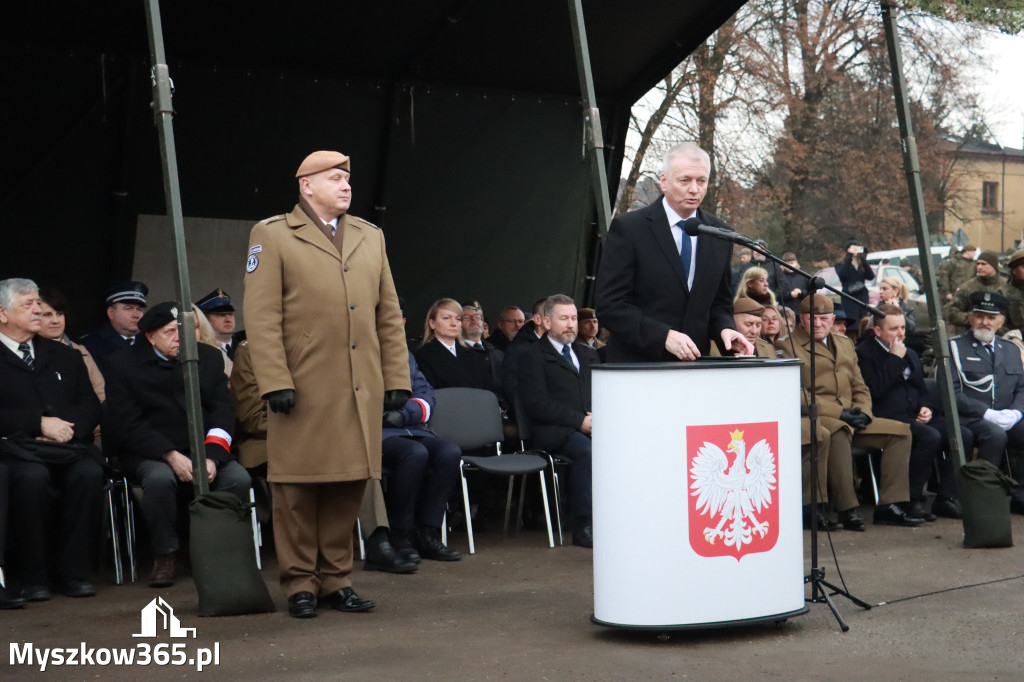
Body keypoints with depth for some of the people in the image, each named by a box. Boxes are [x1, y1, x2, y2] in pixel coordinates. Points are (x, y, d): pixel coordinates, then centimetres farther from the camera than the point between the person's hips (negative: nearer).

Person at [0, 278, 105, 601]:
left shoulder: (64, 356, 24)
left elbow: (91, 406, 16)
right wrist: (39, 424, -12)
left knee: (90, 473, -30)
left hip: (69, 446, 3)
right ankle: (33, 577, -23)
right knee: (32, 476, -36)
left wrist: (70, 427, -5)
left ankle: (74, 572, -23)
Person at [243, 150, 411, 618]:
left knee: (349, 486, 7)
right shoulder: (272, 236, 2)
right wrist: (275, 382, -13)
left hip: (361, 391, 4)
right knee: (299, 487, 1)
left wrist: (396, 379, 9)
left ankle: (336, 579, 18)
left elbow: (389, 316, 15)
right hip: (304, 390, -4)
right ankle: (300, 584, 12)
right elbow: (261, 318, -5)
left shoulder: (371, 237, 17)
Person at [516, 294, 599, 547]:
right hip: (555, 431, -5)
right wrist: (580, 421, -14)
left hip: (594, 425, 5)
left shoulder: (588, 354, 26)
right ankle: (584, 528, -30)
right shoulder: (533, 357, 7)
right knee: (586, 449, -36)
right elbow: (536, 403, -7)